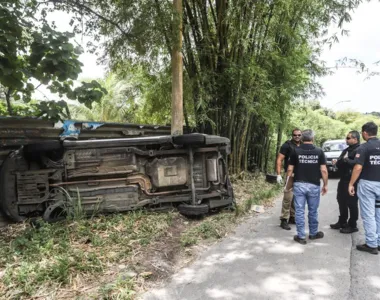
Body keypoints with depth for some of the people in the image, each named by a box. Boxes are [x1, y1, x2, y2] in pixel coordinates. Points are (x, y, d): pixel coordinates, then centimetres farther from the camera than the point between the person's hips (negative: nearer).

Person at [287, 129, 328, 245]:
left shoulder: (296, 151, -3)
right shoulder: (319, 151, -2)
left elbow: (290, 169, -3)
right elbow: (323, 170, -5)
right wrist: (325, 185, 5)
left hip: (299, 185, -1)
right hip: (314, 185, 1)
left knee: (299, 211, 4)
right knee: (313, 211, 15)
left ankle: (301, 236, 8)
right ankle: (313, 233, 31)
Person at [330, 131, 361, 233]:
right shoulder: (346, 150, 17)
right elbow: (341, 161, 23)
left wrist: (346, 160, -26)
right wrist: (337, 162, 4)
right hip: (343, 180, 10)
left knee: (351, 203, -1)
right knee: (342, 201, 17)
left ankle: (352, 225, 10)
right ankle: (342, 222, 31)